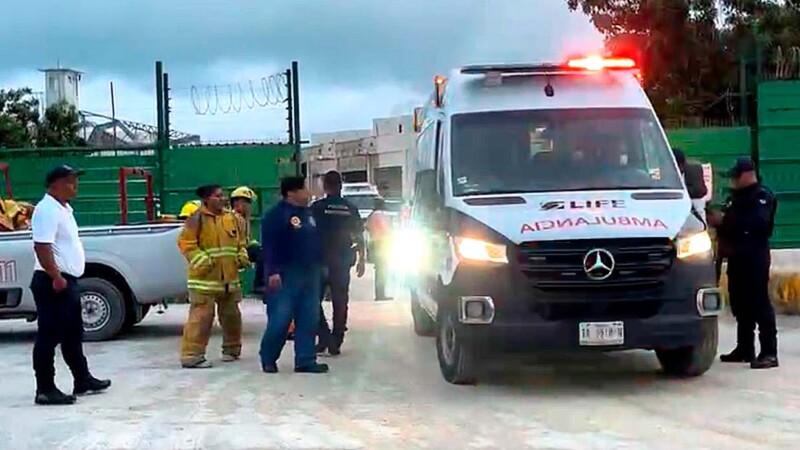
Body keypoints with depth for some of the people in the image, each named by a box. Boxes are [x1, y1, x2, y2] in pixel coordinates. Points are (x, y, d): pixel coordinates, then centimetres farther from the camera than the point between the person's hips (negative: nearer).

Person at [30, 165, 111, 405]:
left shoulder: (63, 208, 16)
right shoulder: (47, 210, -16)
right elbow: (42, 246, -24)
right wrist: (56, 277, -27)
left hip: (67, 281, 11)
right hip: (53, 283, -11)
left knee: (73, 334, 18)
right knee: (49, 337, -5)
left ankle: (82, 380, 28)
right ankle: (45, 390, -1)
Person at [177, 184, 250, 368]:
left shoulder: (232, 218, 11)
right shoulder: (197, 219, -8)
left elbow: (240, 241, 23)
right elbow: (185, 243, -13)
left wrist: (242, 257, 6)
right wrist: (201, 260, -20)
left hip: (230, 278, 7)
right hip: (205, 279, -7)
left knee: (231, 315, 16)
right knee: (201, 316, -10)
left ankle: (231, 349, 33)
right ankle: (192, 355, -6)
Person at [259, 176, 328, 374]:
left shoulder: (310, 214, 16)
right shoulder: (276, 215, -10)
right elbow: (269, 246, -16)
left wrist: (321, 266, 20)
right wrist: (273, 272, -23)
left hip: (309, 275, 8)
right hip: (286, 276, -8)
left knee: (308, 320, 5)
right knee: (280, 319, -5)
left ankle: (305, 361, 10)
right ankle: (268, 358, 10)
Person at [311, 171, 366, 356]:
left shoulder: (317, 207, -6)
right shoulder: (351, 209, 3)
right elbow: (359, 237, 5)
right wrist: (361, 260, 13)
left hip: (321, 262, -3)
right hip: (343, 262, 3)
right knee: (340, 303, 8)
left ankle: (325, 338, -6)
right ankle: (335, 344, 9)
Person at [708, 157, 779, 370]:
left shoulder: (764, 197, -6)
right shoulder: (735, 197, 20)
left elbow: (758, 223, -22)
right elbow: (729, 225, 25)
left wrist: (725, 220, -23)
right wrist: (718, 221, 2)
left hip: (755, 257, -8)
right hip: (736, 256, 8)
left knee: (759, 303, -11)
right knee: (740, 304, 10)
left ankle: (769, 352, -12)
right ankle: (744, 349, 18)